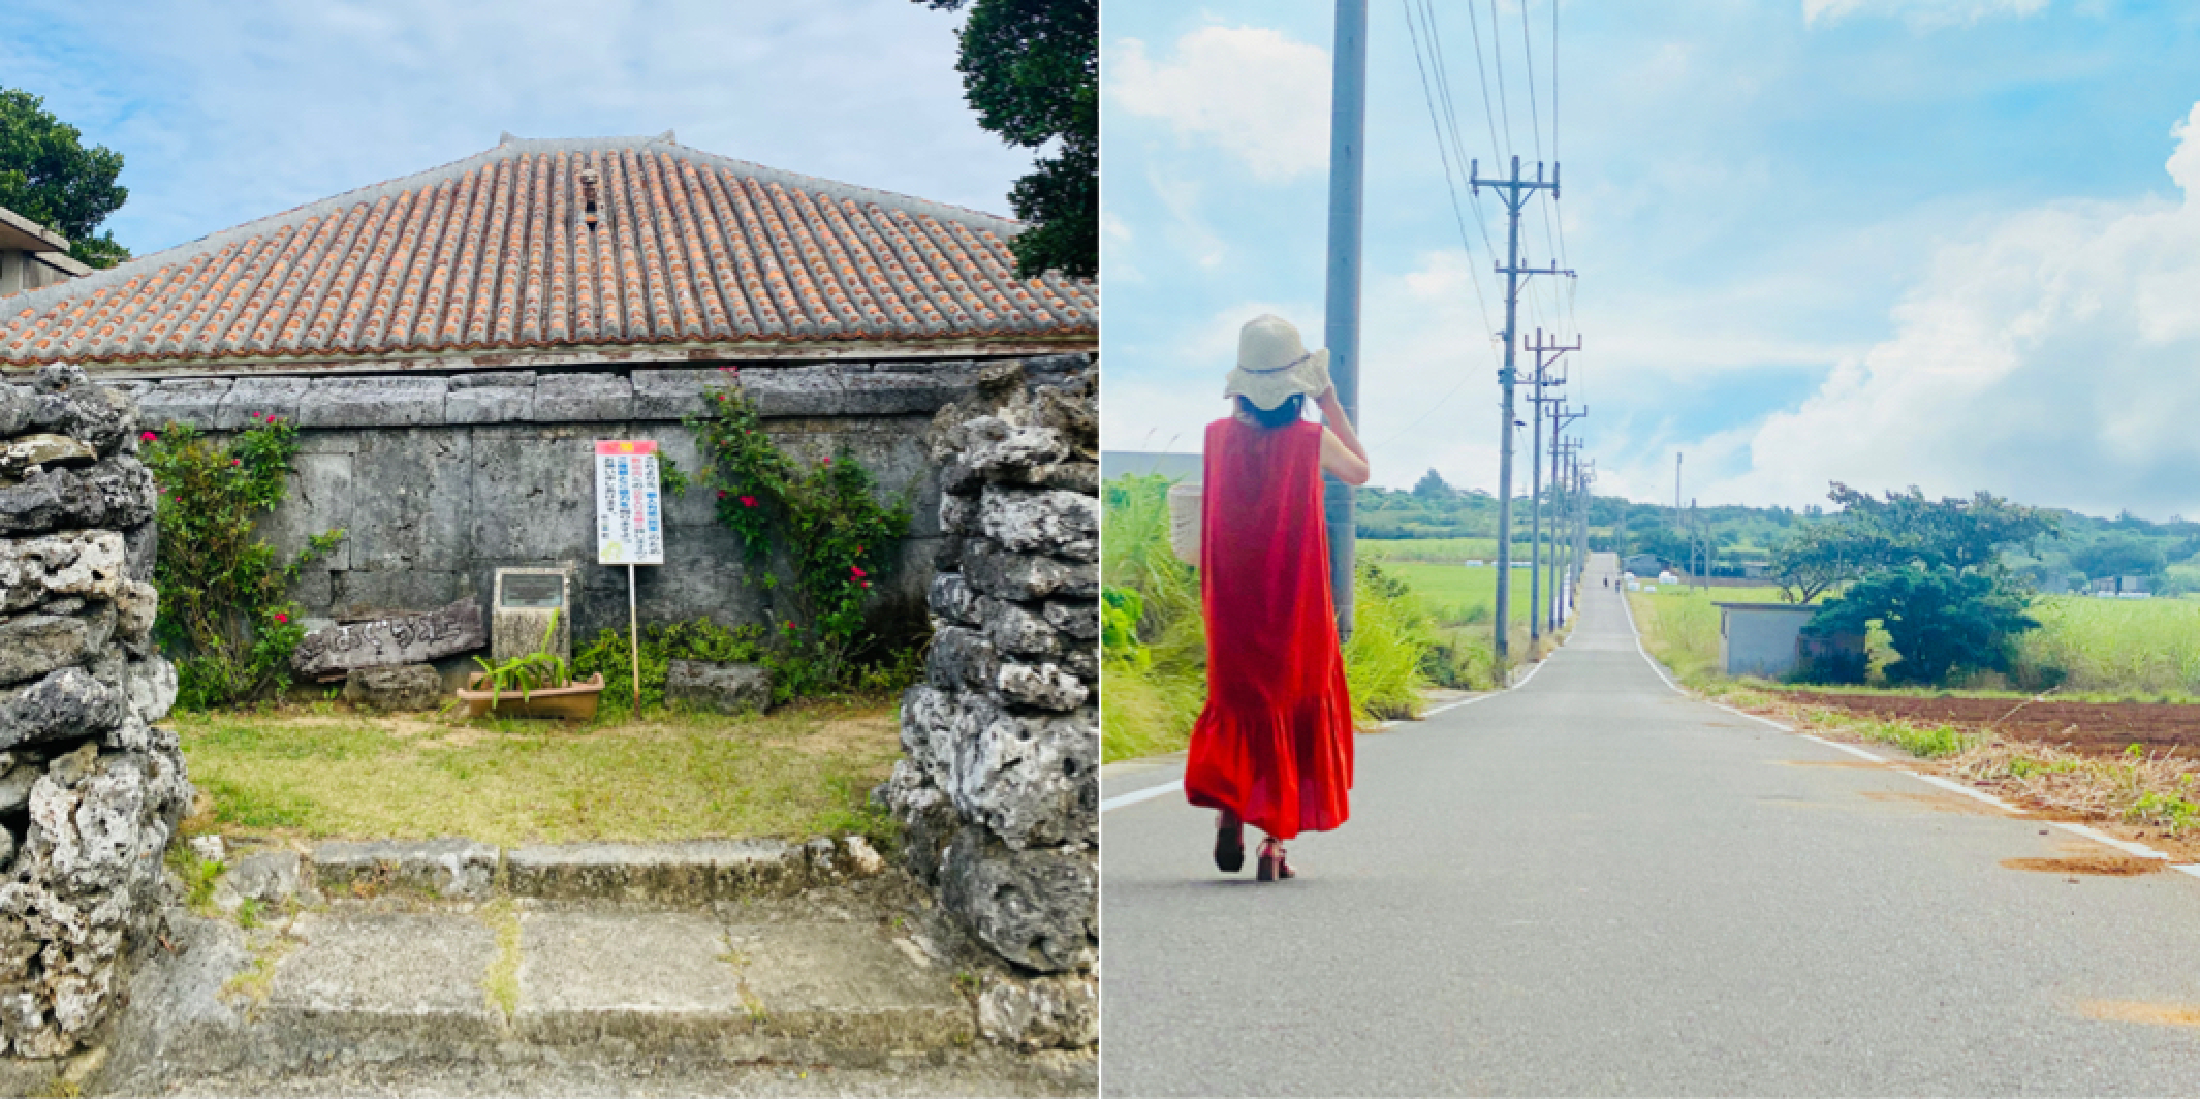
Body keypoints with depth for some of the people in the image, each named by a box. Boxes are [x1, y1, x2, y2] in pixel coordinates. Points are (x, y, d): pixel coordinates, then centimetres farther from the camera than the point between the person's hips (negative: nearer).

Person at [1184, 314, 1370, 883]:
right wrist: (1329, 398, 12)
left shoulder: (1217, 433, -4)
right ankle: (1275, 842, 7)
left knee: (1238, 705, 18)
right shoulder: (1312, 439, -11)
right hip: (1297, 603, -2)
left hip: (1232, 605, 2)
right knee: (1297, 712, 10)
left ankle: (1227, 808, -4)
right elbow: (1361, 471, 11)